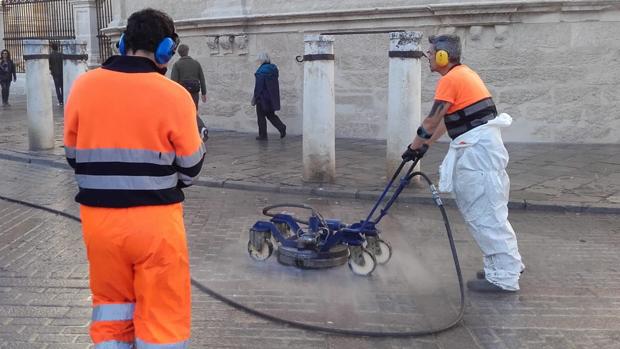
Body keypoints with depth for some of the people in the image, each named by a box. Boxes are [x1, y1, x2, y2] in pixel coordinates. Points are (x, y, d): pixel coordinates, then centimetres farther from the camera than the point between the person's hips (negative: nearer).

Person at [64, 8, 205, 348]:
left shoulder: (83, 85, -2)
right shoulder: (173, 94, -12)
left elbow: (73, 156, 8)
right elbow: (190, 168, -4)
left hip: (98, 218, 4)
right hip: (155, 220, -3)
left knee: (111, 305, 21)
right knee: (161, 315, 10)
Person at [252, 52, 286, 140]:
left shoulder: (261, 70, -17)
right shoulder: (274, 68, 8)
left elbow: (258, 86, -17)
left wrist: (255, 97, -11)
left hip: (263, 97, -8)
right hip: (272, 97, 8)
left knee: (261, 116, 3)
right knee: (270, 114, 18)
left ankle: (263, 135, 7)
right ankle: (281, 127, 0)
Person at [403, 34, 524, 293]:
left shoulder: (450, 79, -12)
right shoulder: (462, 74, 19)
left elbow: (432, 121, -9)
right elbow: (446, 119, 23)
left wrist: (414, 147, 3)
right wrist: (425, 144, 25)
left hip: (477, 149, -10)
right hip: (479, 146, 10)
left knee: (484, 212, -6)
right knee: (485, 209, 16)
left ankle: (504, 277, -1)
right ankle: (507, 264, 24)